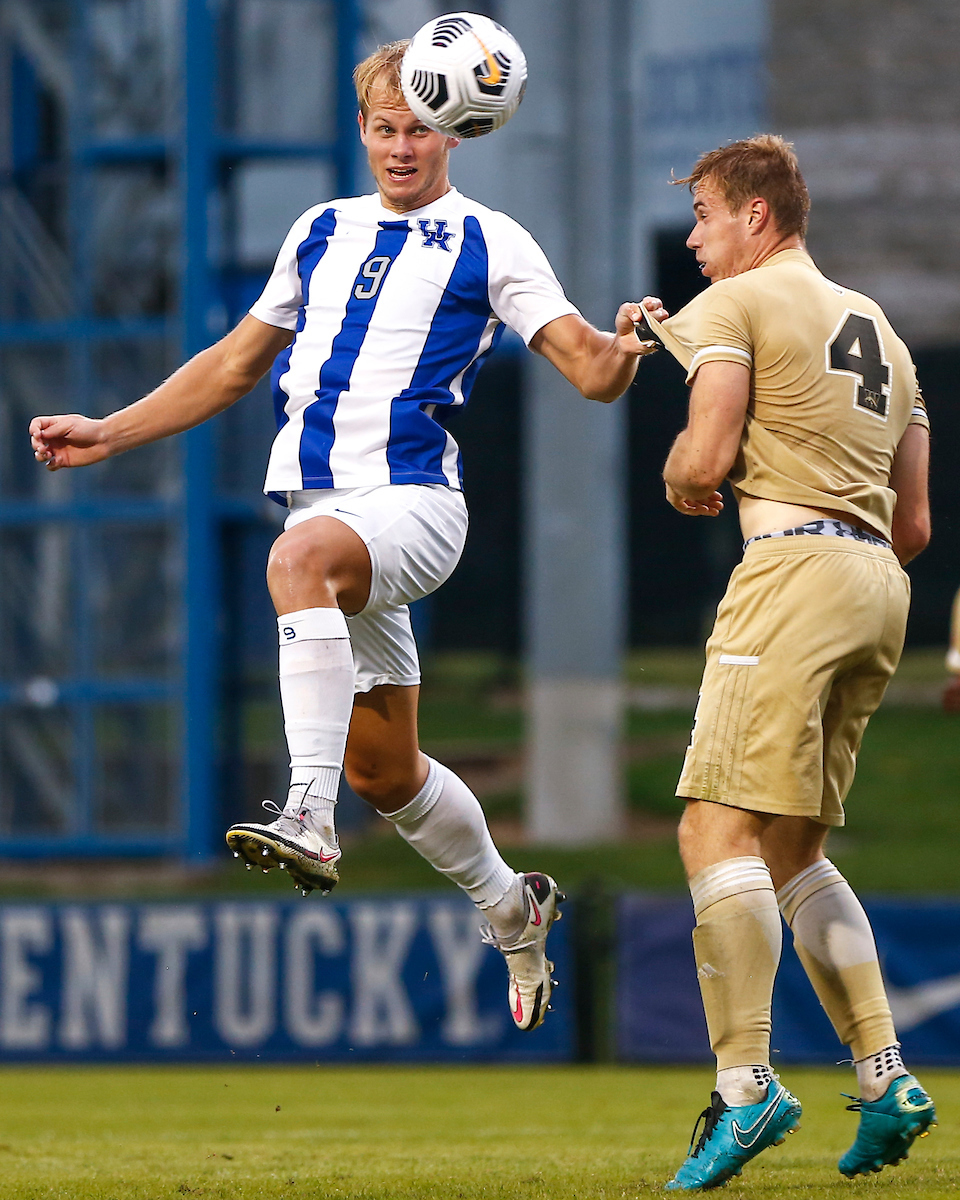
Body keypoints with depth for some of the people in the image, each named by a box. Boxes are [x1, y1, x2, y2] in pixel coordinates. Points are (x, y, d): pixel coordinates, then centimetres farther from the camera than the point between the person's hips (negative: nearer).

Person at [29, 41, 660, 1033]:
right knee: (382, 768, 9)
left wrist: (624, 350, -28)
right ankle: (509, 906, 33)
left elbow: (589, 370, -5)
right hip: (322, 505, 6)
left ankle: (309, 818, -46)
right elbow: (237, 362, 26)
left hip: (413, 498, -6)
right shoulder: (322, 233, 18)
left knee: (302, 553, -39)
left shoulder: (489, 245, 3)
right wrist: (108, 433, 21)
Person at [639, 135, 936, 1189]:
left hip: (794, 562, -8)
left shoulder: (734, 305, 2)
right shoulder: (878, 329, 25)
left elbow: (704, 459, -11)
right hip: (881, 587, 8)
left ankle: (745, 1084, -23)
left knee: (719, 829, -13)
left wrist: (681, 488, 10)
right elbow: (914, 525, 21)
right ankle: (885, 1076, 4)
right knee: (792, 853, 14)